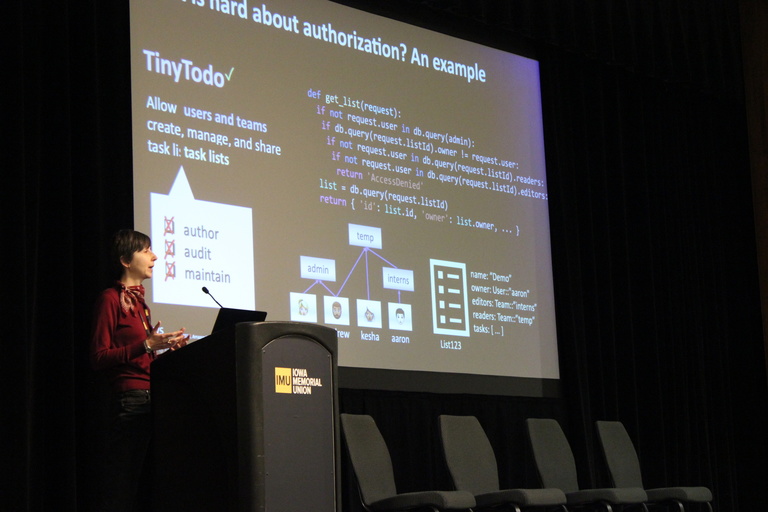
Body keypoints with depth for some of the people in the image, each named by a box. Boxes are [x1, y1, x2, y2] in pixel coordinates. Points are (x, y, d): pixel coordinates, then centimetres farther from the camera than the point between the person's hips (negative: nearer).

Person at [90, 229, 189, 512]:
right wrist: (146, 345, -17)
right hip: (130, 400, -8)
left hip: (151, 400, 8)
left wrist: (168, 348, 9)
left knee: (147, 488, 5)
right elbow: (99, 357, -10)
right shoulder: (111, 298, -3)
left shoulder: (139, 301, 20)